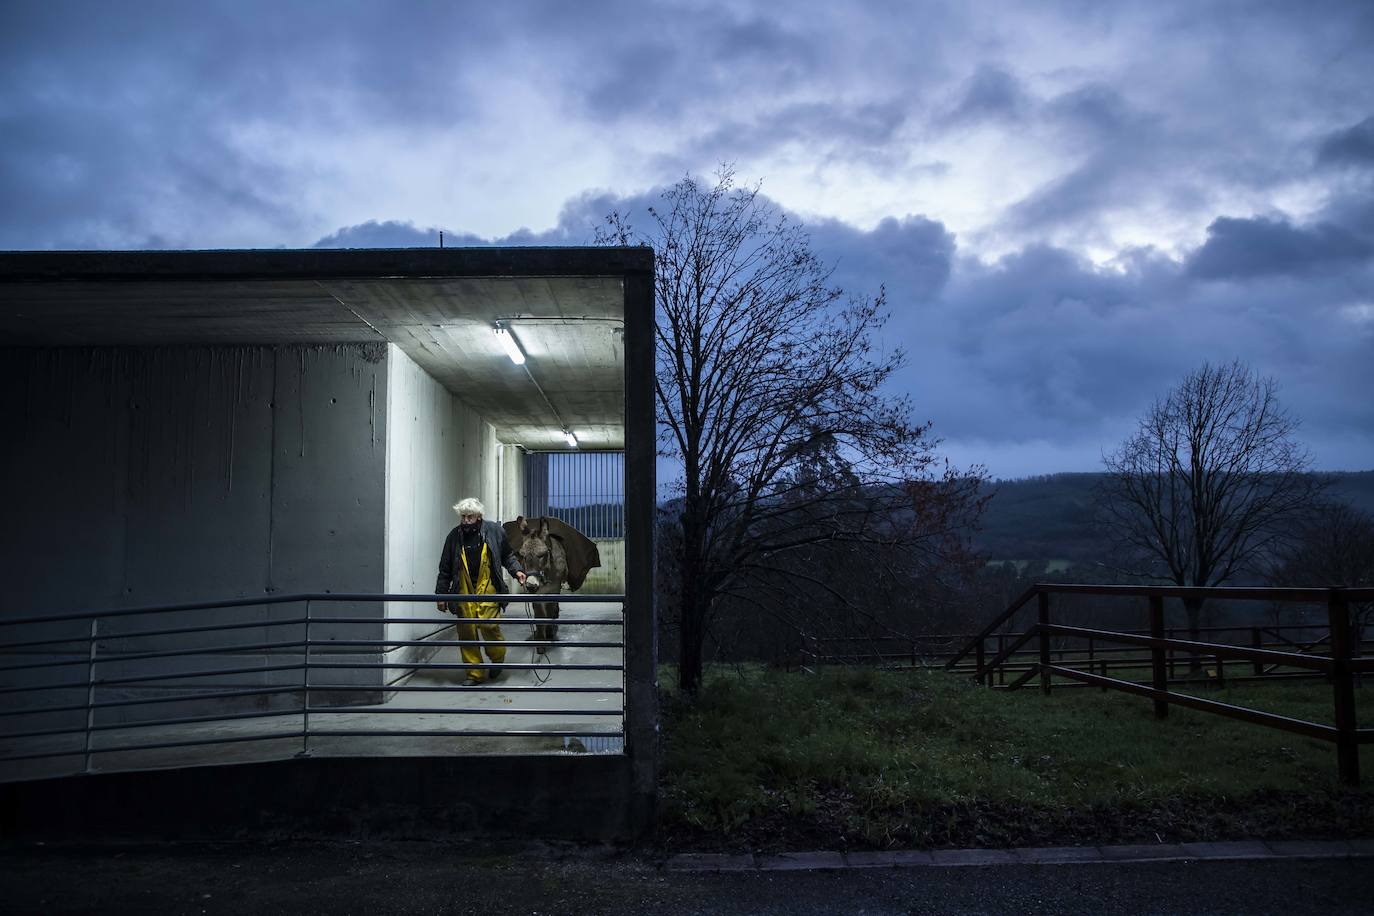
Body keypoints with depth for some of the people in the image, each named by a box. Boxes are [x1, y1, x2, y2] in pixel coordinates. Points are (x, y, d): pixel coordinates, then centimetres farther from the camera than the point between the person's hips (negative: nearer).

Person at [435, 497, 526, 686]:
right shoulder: (454, 536, 4)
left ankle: (498, 658, 16)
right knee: (467, 633, 1)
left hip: (487, 588, -2)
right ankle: (475, 674, 13)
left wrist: (517, 570, -3)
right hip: (464, 591, 2)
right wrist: (441, 594, 10)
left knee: (489, 626, -14)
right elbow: (445, 569, 11)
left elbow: (508, 556, 15)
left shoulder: (495, 531, 1)